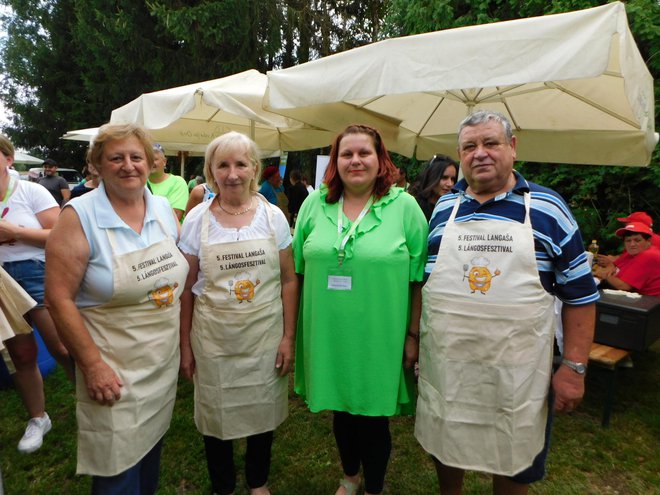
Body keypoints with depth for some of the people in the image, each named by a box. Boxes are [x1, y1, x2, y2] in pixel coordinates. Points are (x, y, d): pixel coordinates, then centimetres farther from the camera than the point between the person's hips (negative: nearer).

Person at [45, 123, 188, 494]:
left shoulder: (164, 208, 1)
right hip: (113, 373, -5)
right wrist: (93, 365, -17)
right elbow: (60, 298, -15)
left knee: (153, 449, 23)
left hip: (165, 363, 5)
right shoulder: (79, 216, -14)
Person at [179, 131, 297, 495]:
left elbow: (289, 280, 0)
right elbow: (187, 288, 1)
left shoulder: (273, 217, -3)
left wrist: (288, 337, -3)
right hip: (213, 339, 0)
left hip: (265, 336, 1)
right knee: (217, 415, 13)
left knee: (263, 412, 16)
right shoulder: (197, 219, -4)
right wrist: (185, 344, 1)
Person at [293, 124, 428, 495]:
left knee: (374, 418, 12)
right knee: (340, 410, 21)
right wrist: (293, 330, 7)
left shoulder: (405, 206, -6)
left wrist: (413, 335, -5)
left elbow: (420, 280, -4)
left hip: (379, 340, -3)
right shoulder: (315, 203, 2)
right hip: (328, 337, 3)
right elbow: (298, 270, 8)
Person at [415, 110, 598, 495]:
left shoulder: (548, 208, -3)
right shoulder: (443, 209, 5)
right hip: (445, 365, 3)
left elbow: (580, 293, -1)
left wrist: (574, 367, -6)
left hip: (518, 370, -2)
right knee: (445, 449, 21)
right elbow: (421, 279, 11)